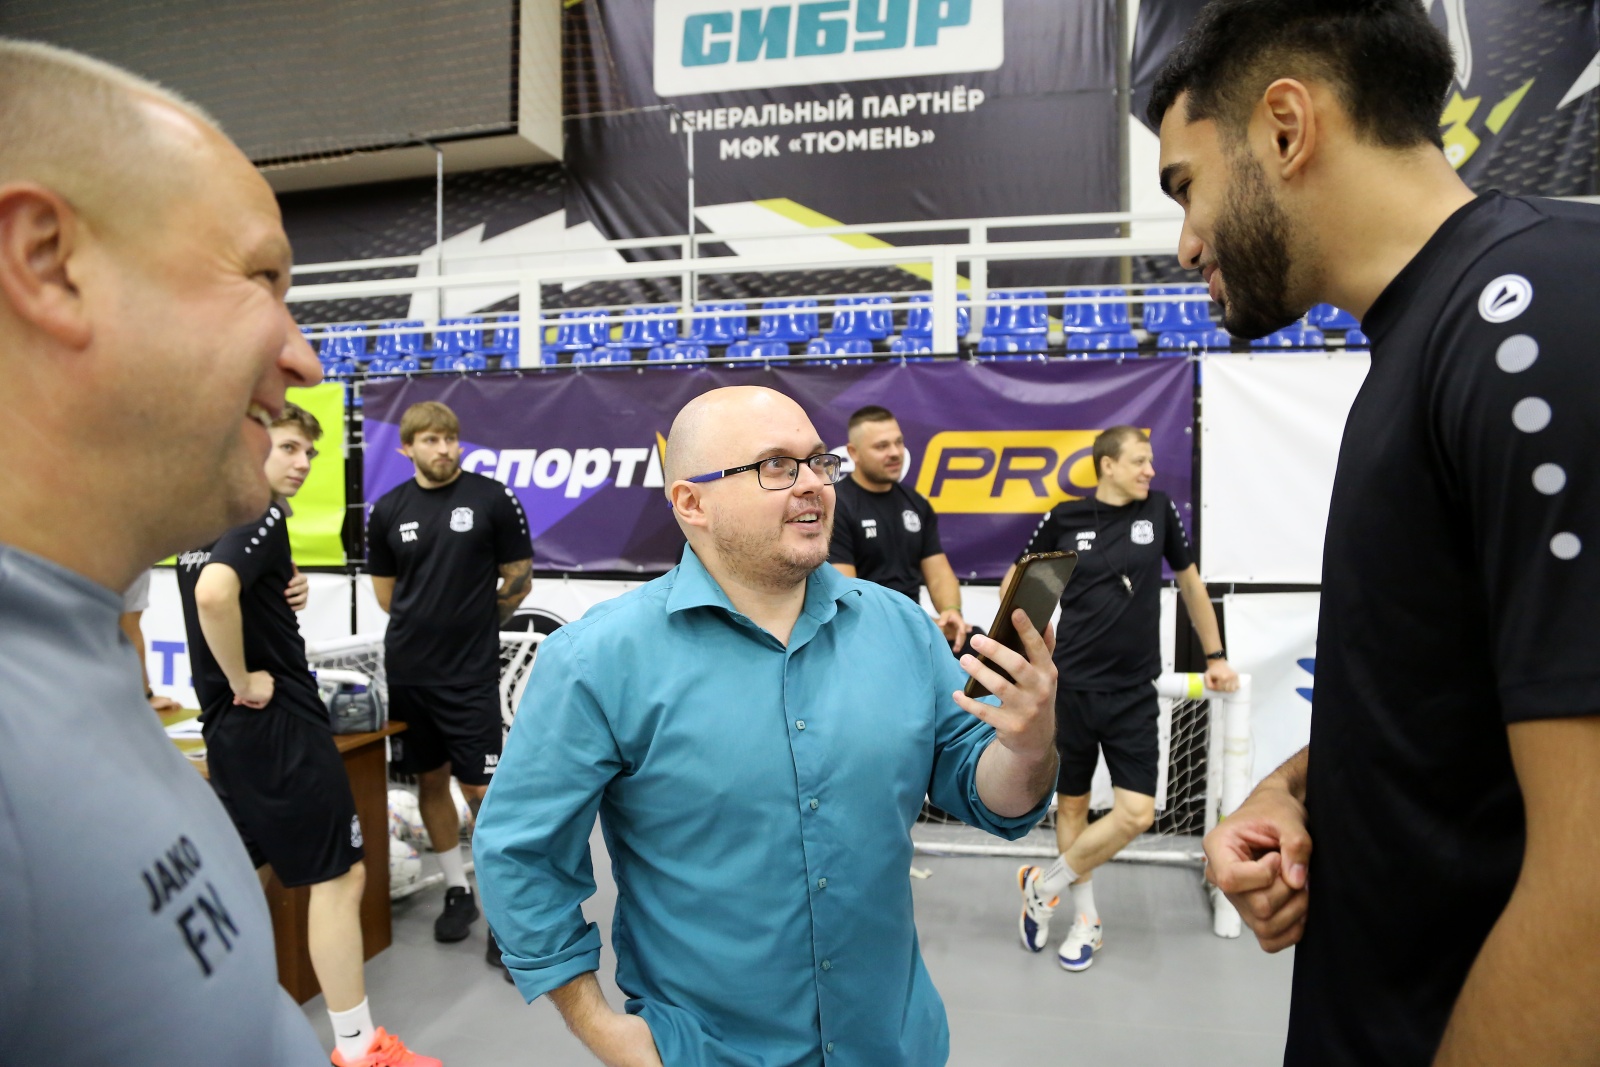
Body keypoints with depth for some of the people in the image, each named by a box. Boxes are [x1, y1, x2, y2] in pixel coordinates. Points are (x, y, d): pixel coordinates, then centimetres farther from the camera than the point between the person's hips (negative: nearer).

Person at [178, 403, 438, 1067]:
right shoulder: (262, 514, -16)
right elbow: (215, 595, -34)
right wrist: (244, 682, -21)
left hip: (228, 725, 10)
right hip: (279, 720, -10)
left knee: (248, 874, 20)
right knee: (340, 876, -1)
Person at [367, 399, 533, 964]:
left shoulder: (493, 499, -6)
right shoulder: (388, 510, 4)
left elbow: (519, 580, 0)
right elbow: (386, 593, 13)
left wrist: (473, 622, 6)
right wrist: (427, 624, 9)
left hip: (471, 673, -4)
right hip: (407, 670, 4)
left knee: (482, 789, -3)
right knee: (430, 781, 13)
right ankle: (457, 891, 29)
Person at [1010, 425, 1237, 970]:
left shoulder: (1159, 510, 4)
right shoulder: (1064, 518, -2)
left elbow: (1190, 582, 15)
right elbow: (1016, 582, 11)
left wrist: (1215, 656, 17)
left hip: (1133, 691, 1)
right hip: (1069, 686, -1)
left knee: (1136, 813, -7)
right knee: (1071, 804, 8)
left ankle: (1044, 886, 13)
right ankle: (1086, 919, 27)